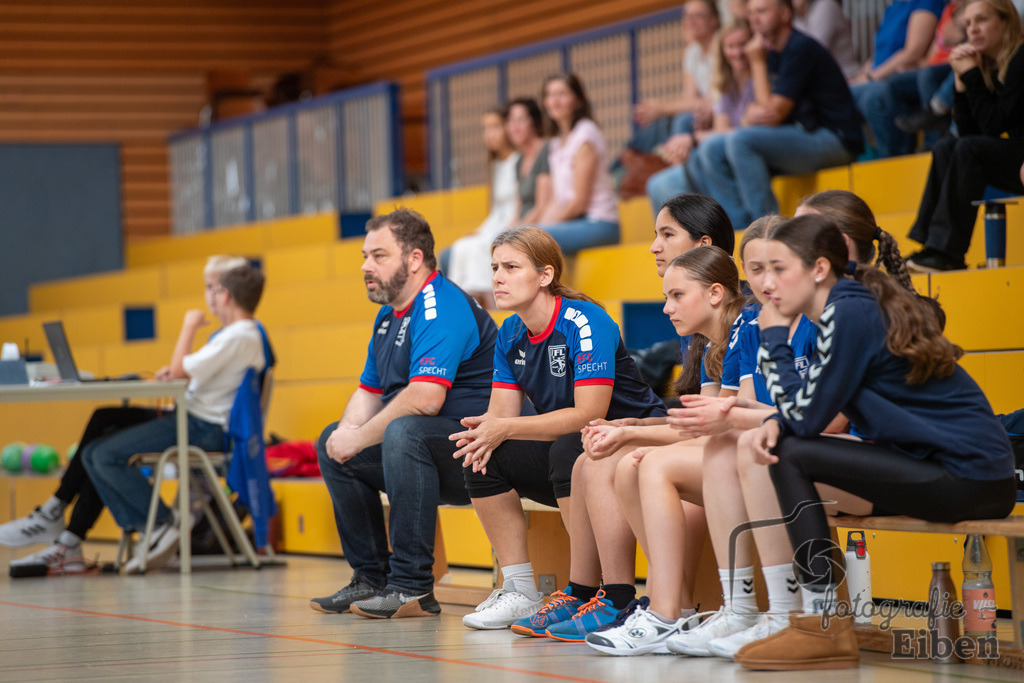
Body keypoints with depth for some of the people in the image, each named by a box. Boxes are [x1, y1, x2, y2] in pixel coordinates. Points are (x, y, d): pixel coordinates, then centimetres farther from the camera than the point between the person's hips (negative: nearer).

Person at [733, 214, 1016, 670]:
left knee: (792, 455, -12)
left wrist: (773, 339, -4)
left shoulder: (850, 313, -15)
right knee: (780, 445, 15)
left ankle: (824, 627, -11)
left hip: (965, 477, -10)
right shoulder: (848, 307, 15)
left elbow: (808, 416, -14)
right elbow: (808, 407, 16)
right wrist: (774, 424, -5)